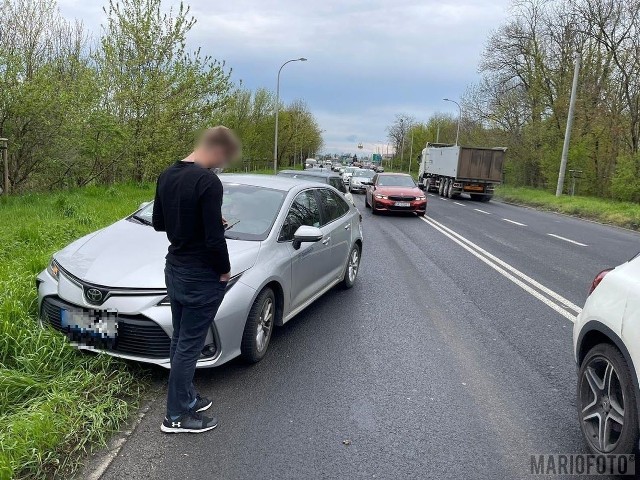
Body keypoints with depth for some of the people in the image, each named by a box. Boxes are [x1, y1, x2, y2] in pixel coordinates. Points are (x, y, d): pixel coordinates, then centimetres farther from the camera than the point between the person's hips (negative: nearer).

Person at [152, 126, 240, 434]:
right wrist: (224, 271, -8)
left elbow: (158, 223, 13)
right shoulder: (208, 182, -22)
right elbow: (214, 238, -24)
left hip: (174, 270, 9)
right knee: (189, 345, 4)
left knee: (180, 340, 19)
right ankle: (177, 416, 18)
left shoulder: (167, 175, 4)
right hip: (201, 278, -9)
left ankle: (186, 397, 35)